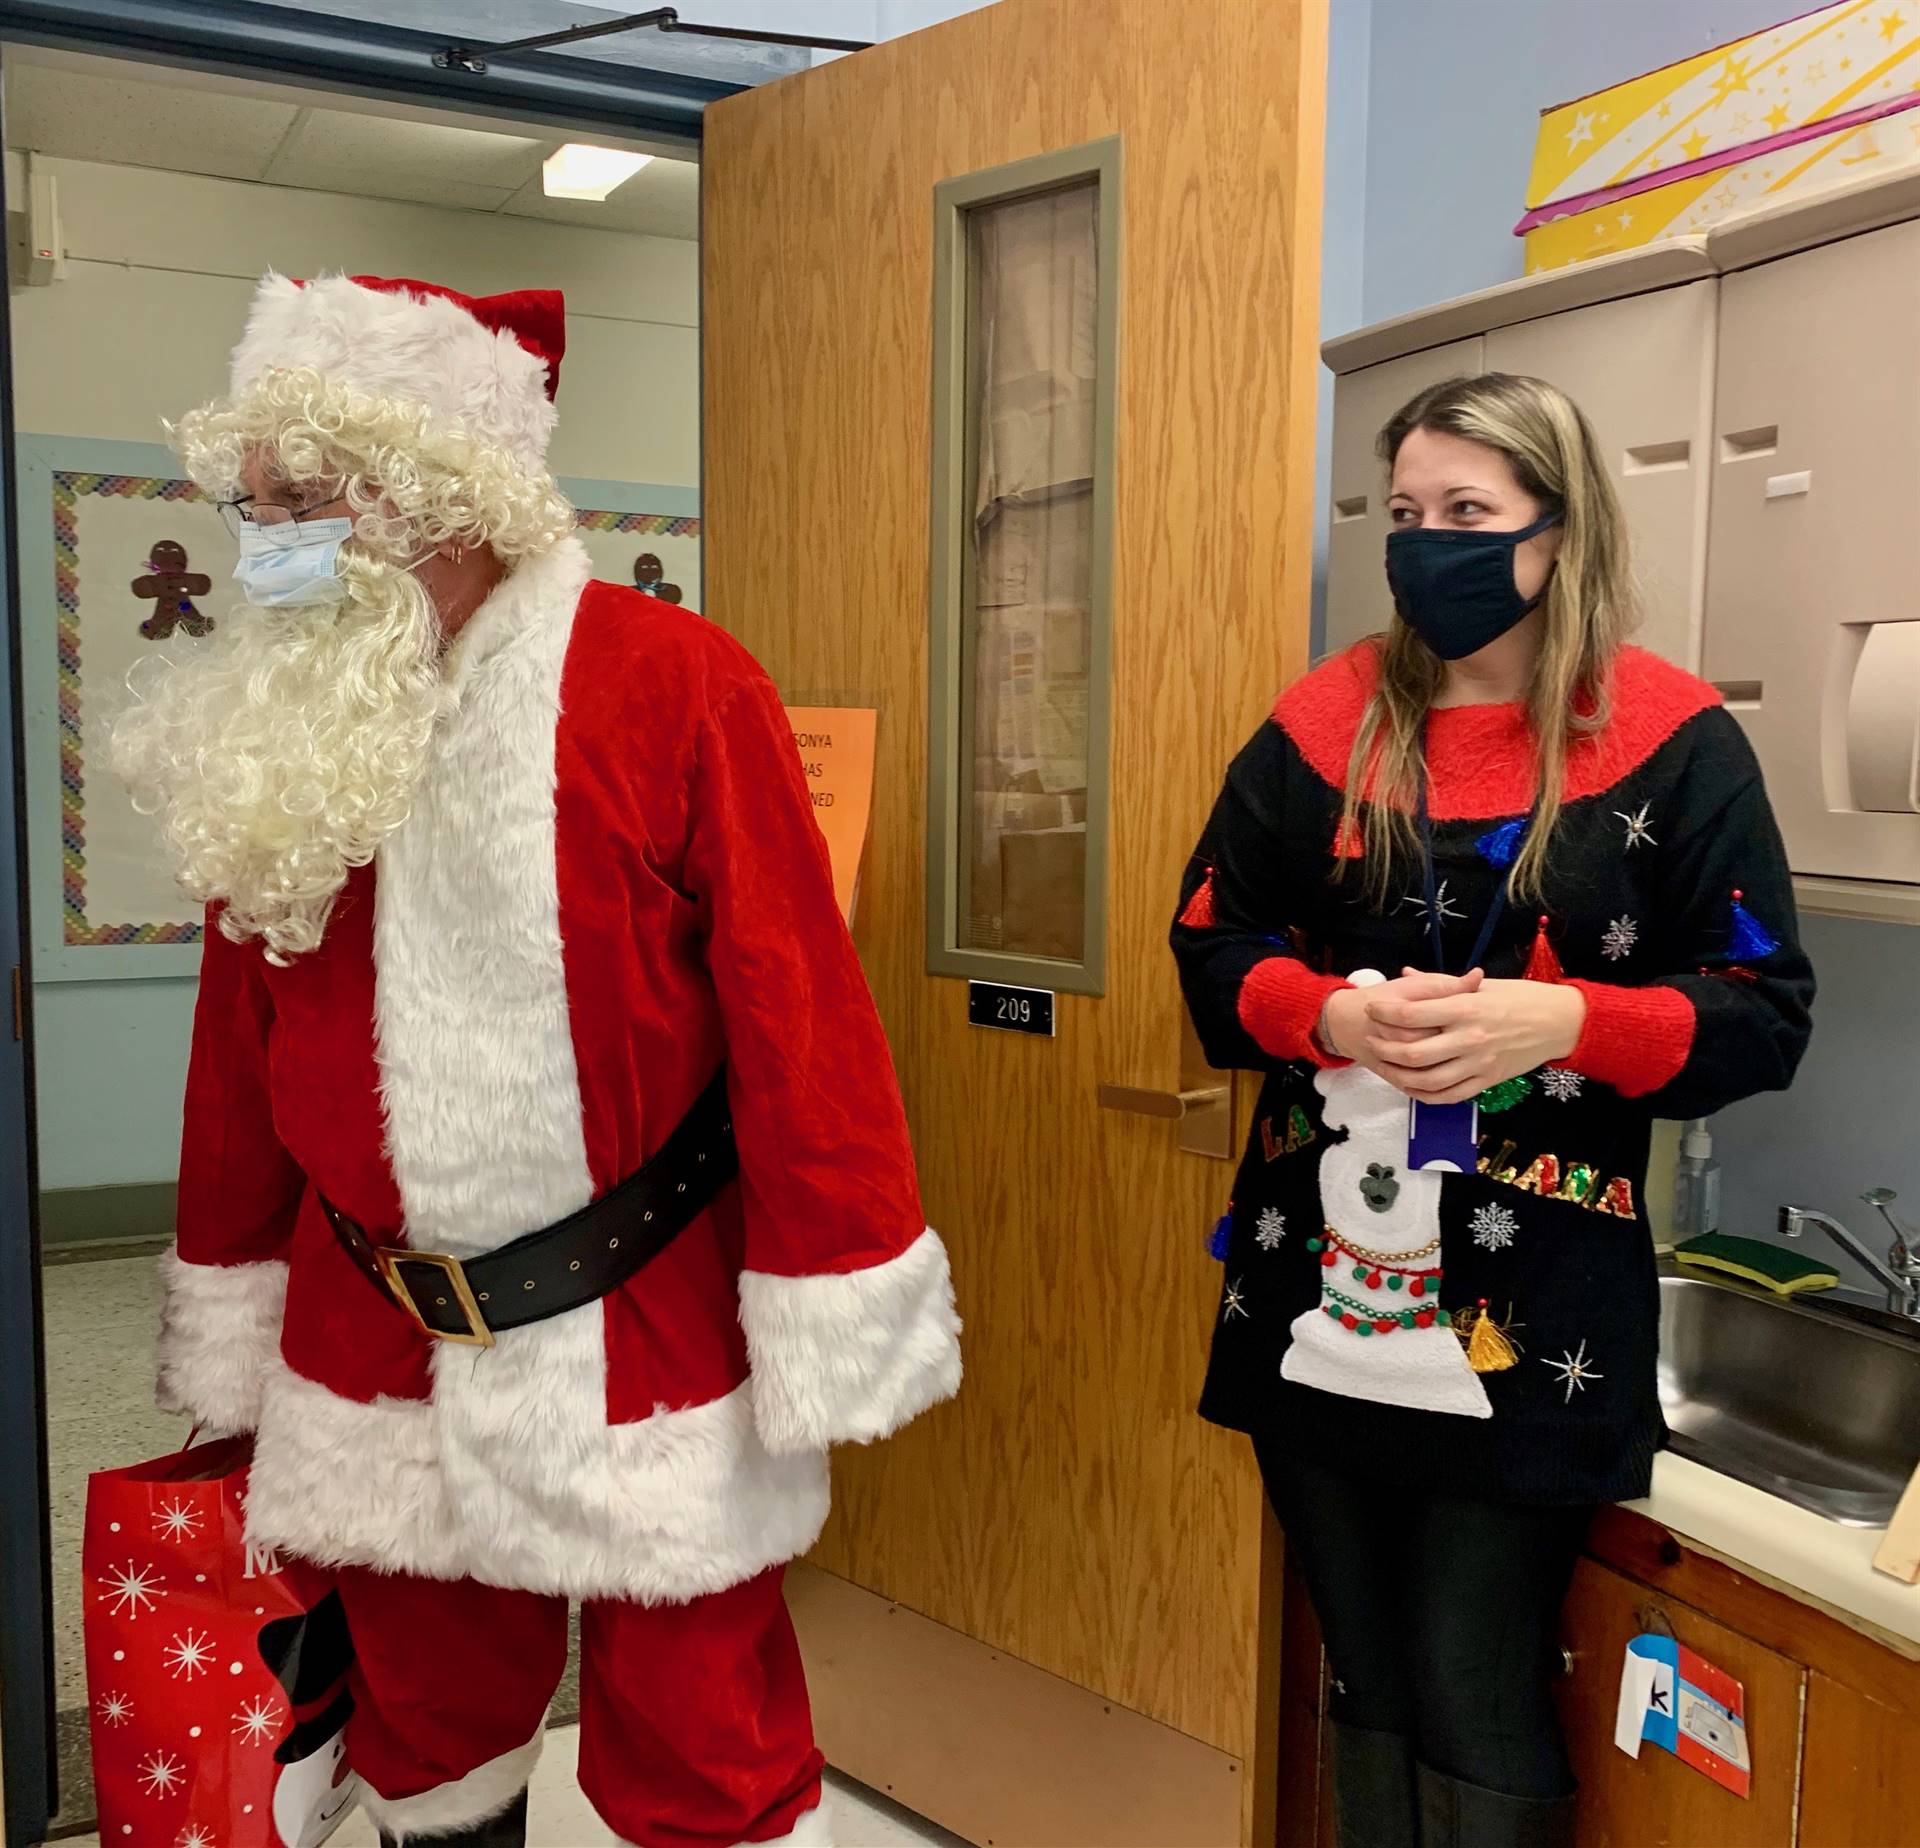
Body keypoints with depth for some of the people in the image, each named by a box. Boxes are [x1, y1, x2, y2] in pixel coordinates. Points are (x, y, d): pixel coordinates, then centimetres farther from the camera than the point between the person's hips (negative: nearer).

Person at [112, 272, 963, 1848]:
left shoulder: (675, 686, -13)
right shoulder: (273, 731, 4)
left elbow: (795, 1014, -13)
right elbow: (240, 1049, 10)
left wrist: (834, 1333, -12)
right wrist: (233, 1328, 15)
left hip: (645, 1347, -4)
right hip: (379, 1359, 5)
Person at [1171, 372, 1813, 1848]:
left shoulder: (1671, 741, -4)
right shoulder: (1326, 723, 4)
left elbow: (1766, 1016, -4)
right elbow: (1212, 950, 6)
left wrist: (1563, 1022, -20)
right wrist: (1331, 1013, -14)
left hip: (1531, 1327, -3)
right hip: (1317, 1296, 3)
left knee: (1481, 1724, 5)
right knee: (1365, 1686, 18)